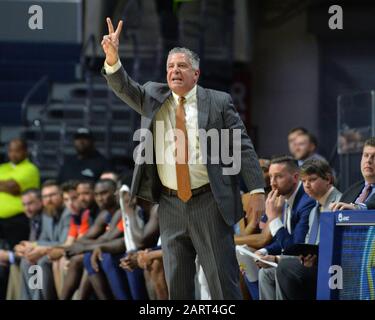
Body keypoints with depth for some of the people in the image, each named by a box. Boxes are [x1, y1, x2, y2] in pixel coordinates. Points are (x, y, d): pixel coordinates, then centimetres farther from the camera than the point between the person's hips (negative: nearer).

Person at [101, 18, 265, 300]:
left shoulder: (218, 102, -1)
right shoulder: (154, 97, 10)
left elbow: (243, 148, -2)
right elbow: (124, 88, -4)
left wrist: (257, 191, -10)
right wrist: (112, 59, -24)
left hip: (209, 203, -4)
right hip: (171, 205, 4)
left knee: (222, 279, -3)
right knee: (177, 283, 6)